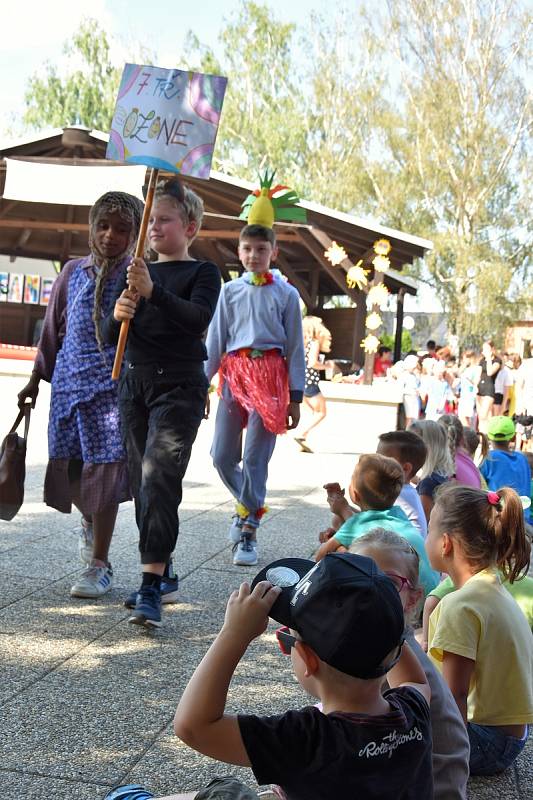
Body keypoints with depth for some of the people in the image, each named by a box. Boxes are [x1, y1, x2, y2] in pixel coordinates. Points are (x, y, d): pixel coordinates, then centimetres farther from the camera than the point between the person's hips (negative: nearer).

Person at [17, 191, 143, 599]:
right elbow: (53, 329, 14)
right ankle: (90, 520, 42)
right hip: (69, 381, 4)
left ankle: (99, 565, 9)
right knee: (66, 469, 8)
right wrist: (36, 379, 17)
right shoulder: (74, 272, 7)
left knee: (104, 469, -5)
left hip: (114, 386, -4)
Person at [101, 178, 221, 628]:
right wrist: (116, 316, -15)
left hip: (179, 387, -6)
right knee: (143, 482, 9)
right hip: (135, 384, 6)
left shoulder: (202, 273, 0)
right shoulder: (138, 274, 14)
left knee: (159, 479, -17)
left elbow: (199, 318, -20)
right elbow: (109, 336, 8)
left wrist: (154, 293, -34)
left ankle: (151, 588, -19)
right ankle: (162, 569, 23)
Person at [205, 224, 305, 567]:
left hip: (269, 374, -3)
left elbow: (295, 347, 4)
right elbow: (215, 340, 10)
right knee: (222, 456, 2)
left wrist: (295, 397, 1)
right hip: (233, 373, 3)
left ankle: (248, 532, 7)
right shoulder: (230, 291, 8)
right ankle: (248, 504, 31)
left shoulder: (286, 293, 3)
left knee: (255, 459, -4)